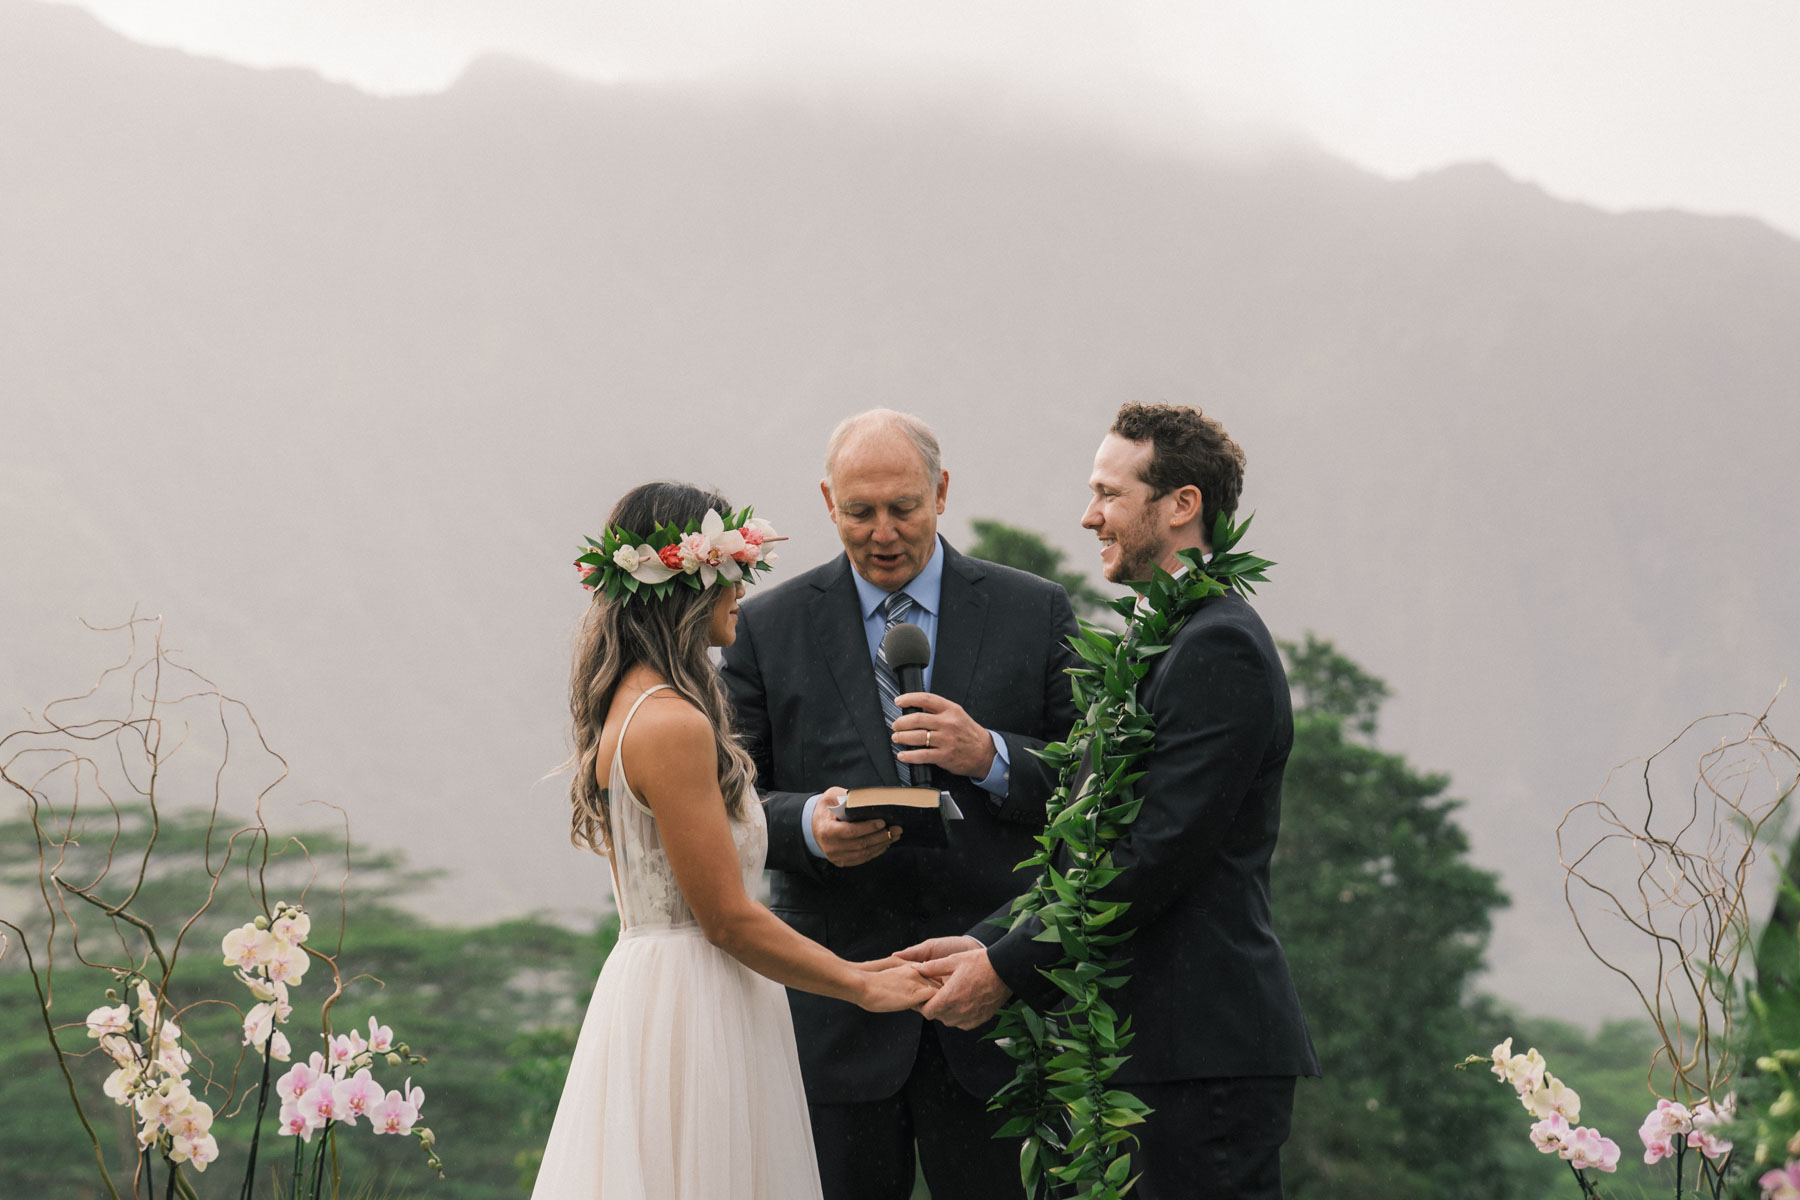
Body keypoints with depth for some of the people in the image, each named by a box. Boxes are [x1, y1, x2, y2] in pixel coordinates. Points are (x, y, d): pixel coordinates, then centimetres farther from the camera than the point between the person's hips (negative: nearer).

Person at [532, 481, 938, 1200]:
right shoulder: (674, 726, -18)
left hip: (646, 989, 10)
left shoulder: (630, 706, 12)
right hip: (693, 1016, -10)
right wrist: (859, 985, -5)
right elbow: (728, 919, -16)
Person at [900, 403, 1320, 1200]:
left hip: (1205, 1055, -10)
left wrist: (1009, 968, -13)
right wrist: (989, 942, 8)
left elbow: (1158, 853, -18)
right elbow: (1095, 849, 20)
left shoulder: (1219, 648, -13)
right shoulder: (1163, 642, 20)